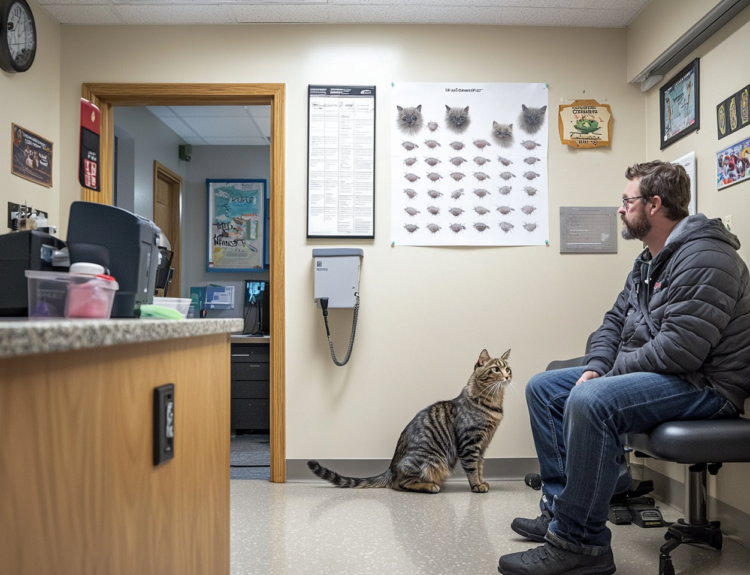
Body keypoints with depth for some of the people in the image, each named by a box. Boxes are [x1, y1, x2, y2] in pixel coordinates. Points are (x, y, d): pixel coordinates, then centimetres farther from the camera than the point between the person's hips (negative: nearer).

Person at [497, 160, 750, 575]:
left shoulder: (704, 257, -18)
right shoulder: (649, 260, 14)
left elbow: (680, 349, -27)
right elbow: (616, 321, 15)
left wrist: (611, 371, -14)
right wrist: (595, 368, -3)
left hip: (703, 383, -10)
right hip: (649, 371, 11)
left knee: (589, 401, -35)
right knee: (543, 387, 6)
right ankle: (560, 509, 6)